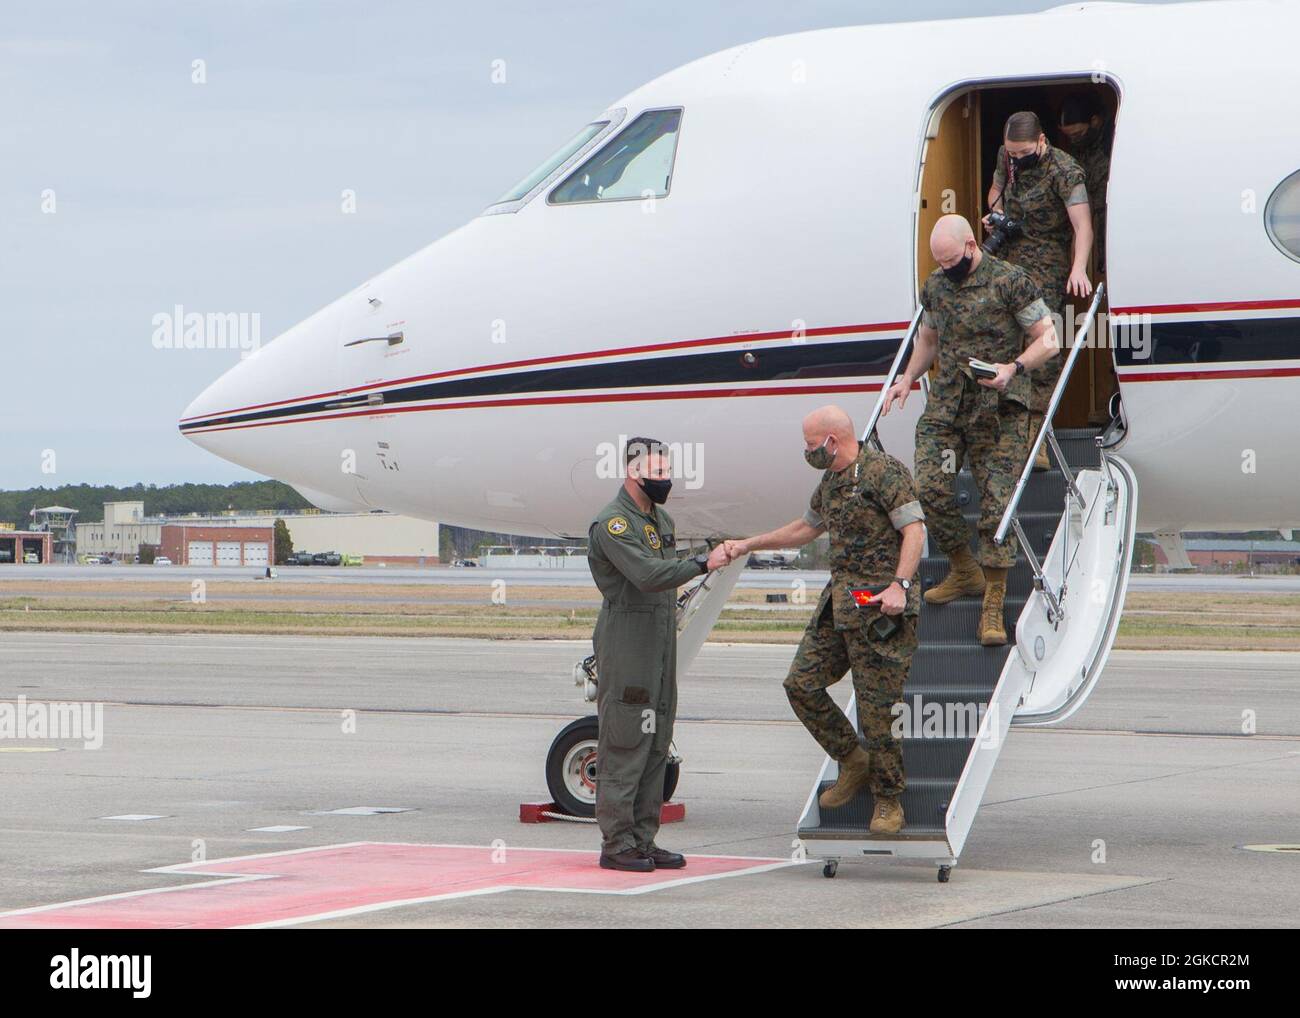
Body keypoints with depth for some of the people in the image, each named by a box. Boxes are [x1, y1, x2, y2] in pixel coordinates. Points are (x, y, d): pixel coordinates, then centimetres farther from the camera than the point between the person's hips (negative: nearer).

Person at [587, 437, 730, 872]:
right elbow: (647, 574, -25)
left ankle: (643, 840, 13)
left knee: (655, 745, 9)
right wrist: (703, 563, -23)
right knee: (624, 743, -8)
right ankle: (616, 844, -6)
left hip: (660, 647, 9)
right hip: (626, 644, -9)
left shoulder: (661, 520, 17)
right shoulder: (612, 523, -13)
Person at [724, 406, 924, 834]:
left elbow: (914, 530, -17)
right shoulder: (830, 482, 17)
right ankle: (853, 761, 20)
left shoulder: (884, 472, -11)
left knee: (877, 705, -6)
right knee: (802, 684, 5)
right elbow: (806, 528, 33)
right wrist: (750, 545, 33)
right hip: (838, 601, 9)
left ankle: (888, 799, 6)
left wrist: (899, 585, -28)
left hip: (879, 606, -9)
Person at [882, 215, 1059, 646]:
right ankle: (964, 572, 17)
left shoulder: (1009, 281, -7)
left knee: (997, 499, -8)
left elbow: (1048, 339, -5)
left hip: (997, 408, -5)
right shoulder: (934, 286, 11)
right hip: (944, 404, 5)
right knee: (928, 488, -6)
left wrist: (1013, 368, -21)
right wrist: (908, 377, 13)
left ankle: (993, 604, -4)